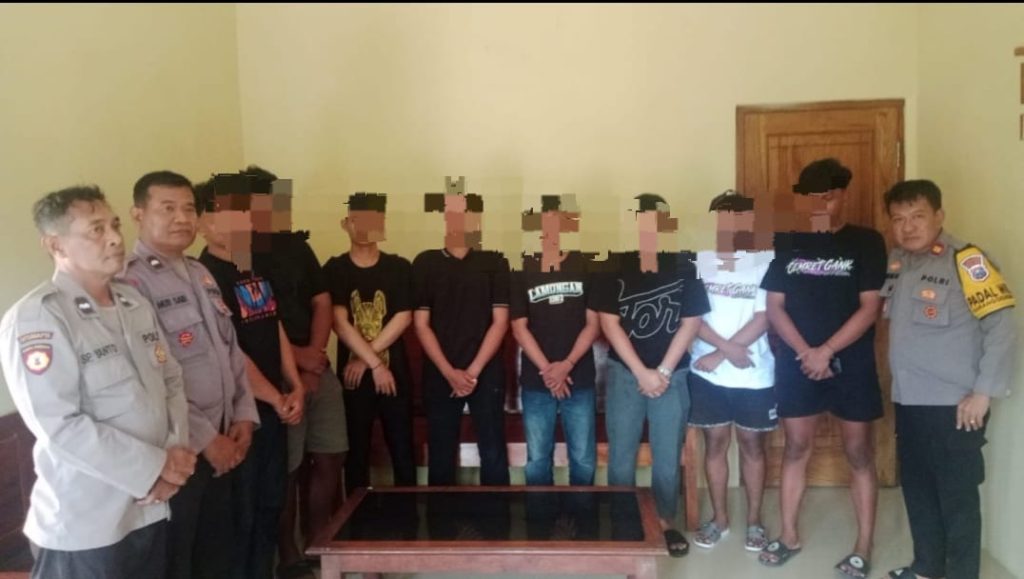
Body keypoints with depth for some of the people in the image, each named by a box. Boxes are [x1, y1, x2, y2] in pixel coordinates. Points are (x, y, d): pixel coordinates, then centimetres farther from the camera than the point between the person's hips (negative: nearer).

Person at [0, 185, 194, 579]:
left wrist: (176, 452, -6)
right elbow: (60, 426, -21)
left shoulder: (135, 302, 8)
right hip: (85, 525, -6)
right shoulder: (35, 318, -15)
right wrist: (153, 468, -17)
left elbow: (171, 380, 10)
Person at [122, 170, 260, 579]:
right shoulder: (131, 282, -16)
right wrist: (204, 438, -17)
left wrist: (244, 414, 4)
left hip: (220, 442, 8)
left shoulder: (200, 273, 11)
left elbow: (231, 350, 15)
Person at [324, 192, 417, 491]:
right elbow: (340, 323, -9)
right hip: (352, 373, 0)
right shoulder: (335, 269, 0)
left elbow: (403, 318, -5)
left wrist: (366, 359, -11)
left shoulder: (399, 267, 2)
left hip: (394, 371, 1)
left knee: (403, 450, 6)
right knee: (356, 452, 8)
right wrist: (375, 364, -14)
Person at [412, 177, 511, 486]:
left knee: (494, 455, 3)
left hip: (486, 372, 0)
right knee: (440, 457, 7)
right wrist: (450, 372, -9)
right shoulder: (425, 263, 3)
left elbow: (499, 322, -1)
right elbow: (421, 324, 0)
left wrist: (473, 371, -9)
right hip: (439, 375, 1)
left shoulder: (494, 262, 2)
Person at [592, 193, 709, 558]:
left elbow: (690, 323, -2)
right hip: (625, 373, 0)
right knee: (621, 456, 6)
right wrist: (641, 372, -11)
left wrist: (663, 371, -8)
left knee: (667, 456, 8)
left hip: (672, 375, 0)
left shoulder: (683, 267, -2)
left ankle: (666, 523, 26)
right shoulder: (615, 268, -3)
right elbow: (609, 323, -6)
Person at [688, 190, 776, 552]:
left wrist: (719, 355, -12)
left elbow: (764, 318, -10)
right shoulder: (698, 262, 0)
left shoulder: (767, 262, -4)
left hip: (754, 374, -1)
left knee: (752, 444, 10)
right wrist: (727, 346, -17)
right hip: (707, 372, 1)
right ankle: (719, 518, 24)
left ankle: (754, 520, 24)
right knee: (715, 443, 10)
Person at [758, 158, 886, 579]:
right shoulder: (786, 244, 5)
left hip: (851, 363, -2)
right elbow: (774, 307, 2)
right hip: (796, 362, 2)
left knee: (859, 454, 5)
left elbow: (870, 308, -8)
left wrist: (826, 351, -14)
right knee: (796, 449, 10)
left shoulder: (866, 242, -2)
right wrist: (805, 352, -10)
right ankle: (789, 536, 22)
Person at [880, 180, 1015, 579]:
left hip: (953, 405, -7)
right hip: (908, 401, 7)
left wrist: (984, 392, -17)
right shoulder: (895, 261, 7)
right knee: (917, 489, 18)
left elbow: (1002, 326, -17)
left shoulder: (965, 260, -14)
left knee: (957, 496, 5)